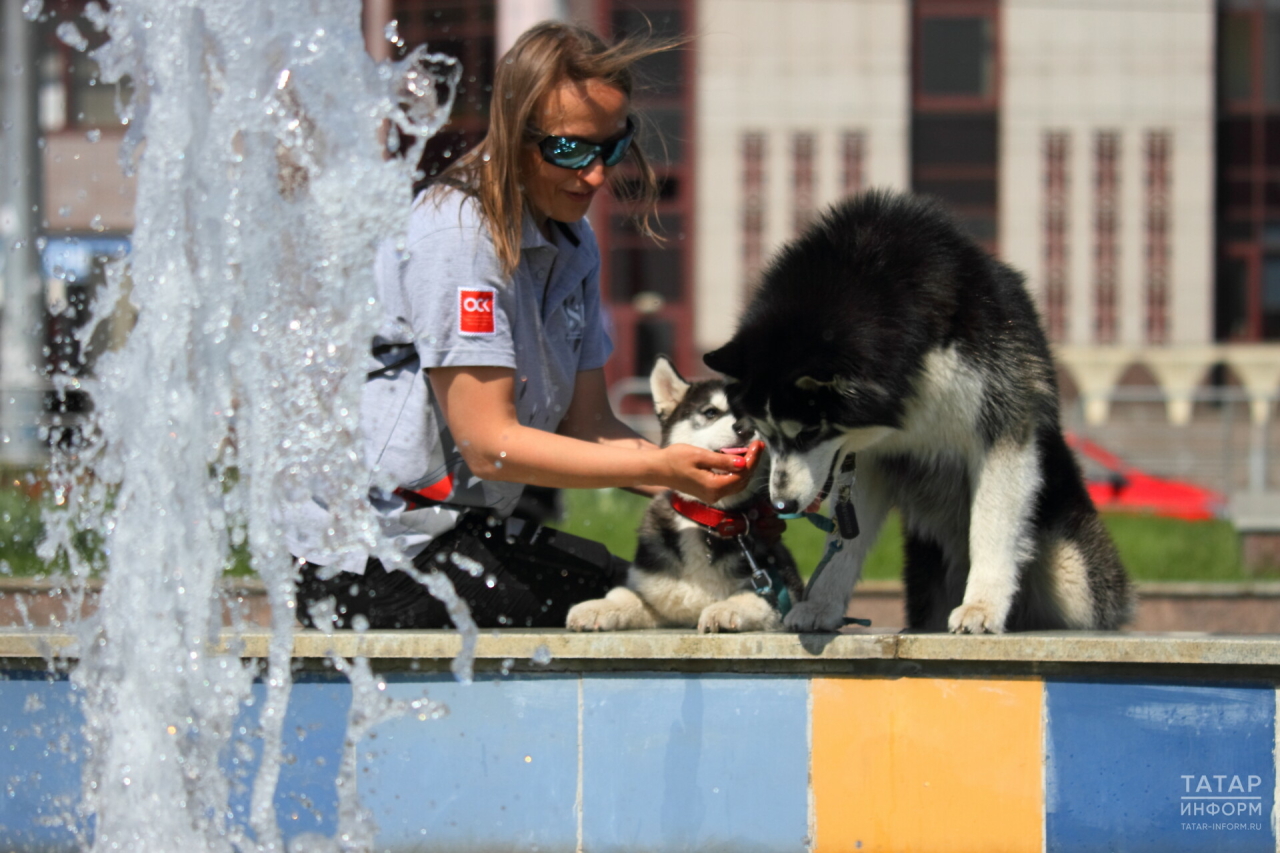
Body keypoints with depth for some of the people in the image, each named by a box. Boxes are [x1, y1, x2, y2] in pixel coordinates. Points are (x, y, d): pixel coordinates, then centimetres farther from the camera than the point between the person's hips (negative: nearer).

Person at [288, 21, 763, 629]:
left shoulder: (573, 246, 12)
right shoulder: (458, 235, -17)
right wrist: (659, 469, -25)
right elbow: (490, 444, -20)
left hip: (469, 531, 9)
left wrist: (698, 480, -9)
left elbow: (587, 425, 9)